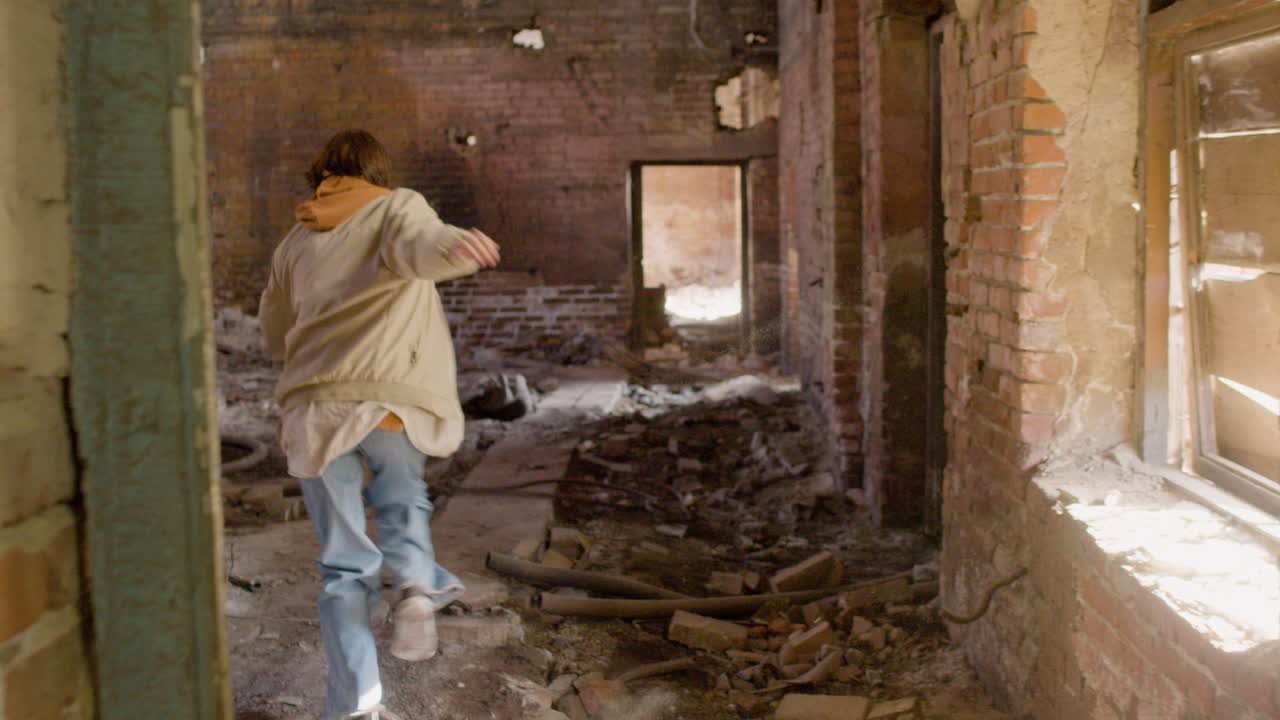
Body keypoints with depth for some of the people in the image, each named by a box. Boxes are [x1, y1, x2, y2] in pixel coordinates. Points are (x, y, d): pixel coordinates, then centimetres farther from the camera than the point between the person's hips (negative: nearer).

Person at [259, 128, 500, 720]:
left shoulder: (296, 241, 24)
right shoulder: (397, 206, 11)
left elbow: (276, 333, 34)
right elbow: (417, 243, -16)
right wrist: (452, 245, -38)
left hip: (314, 405, 3)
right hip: (395, 398, -3)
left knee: (345, 568, 11)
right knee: (399, 494, 27)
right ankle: (415, 579, -2)